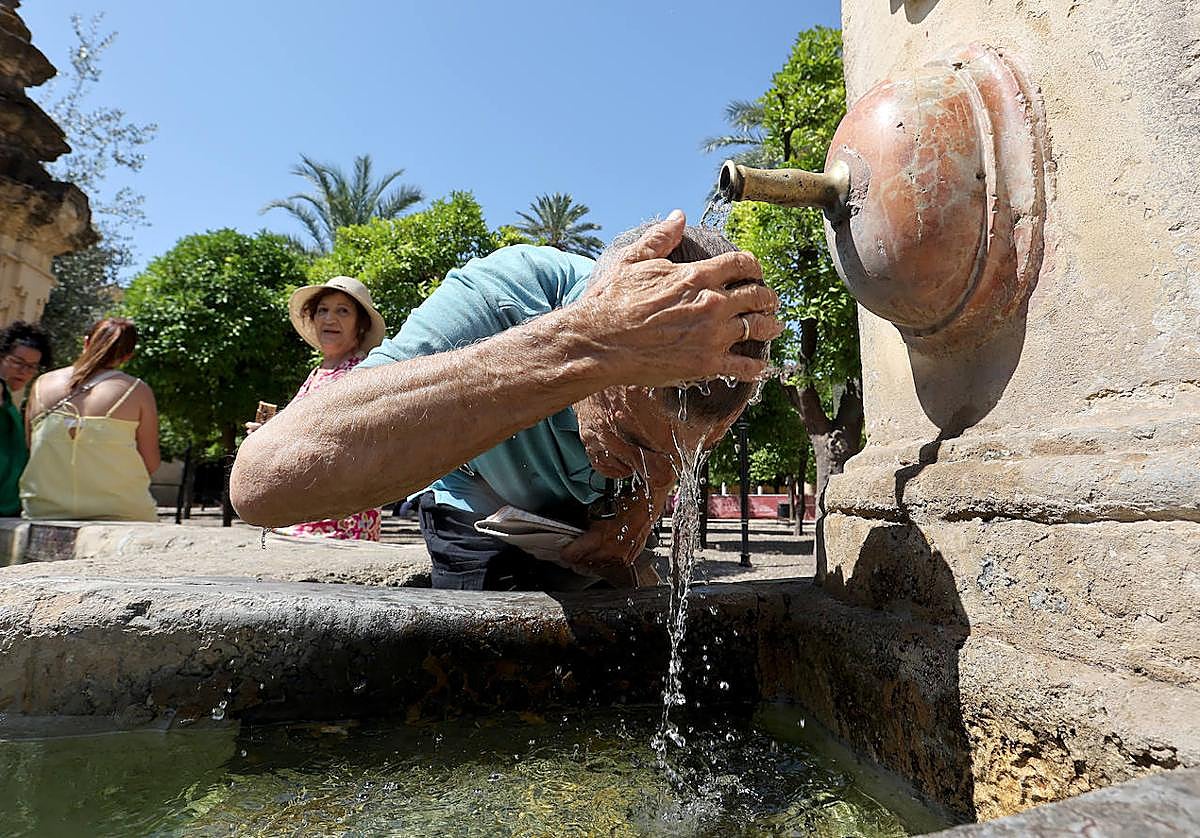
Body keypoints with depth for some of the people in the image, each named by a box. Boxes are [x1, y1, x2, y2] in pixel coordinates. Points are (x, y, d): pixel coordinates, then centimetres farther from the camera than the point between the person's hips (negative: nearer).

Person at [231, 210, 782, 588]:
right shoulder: (502, 298, -40)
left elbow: (669, 460, -4)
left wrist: (651, 502, -28)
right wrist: (587, 344, -63)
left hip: (585, 521, 3)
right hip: (479, 518, -2)